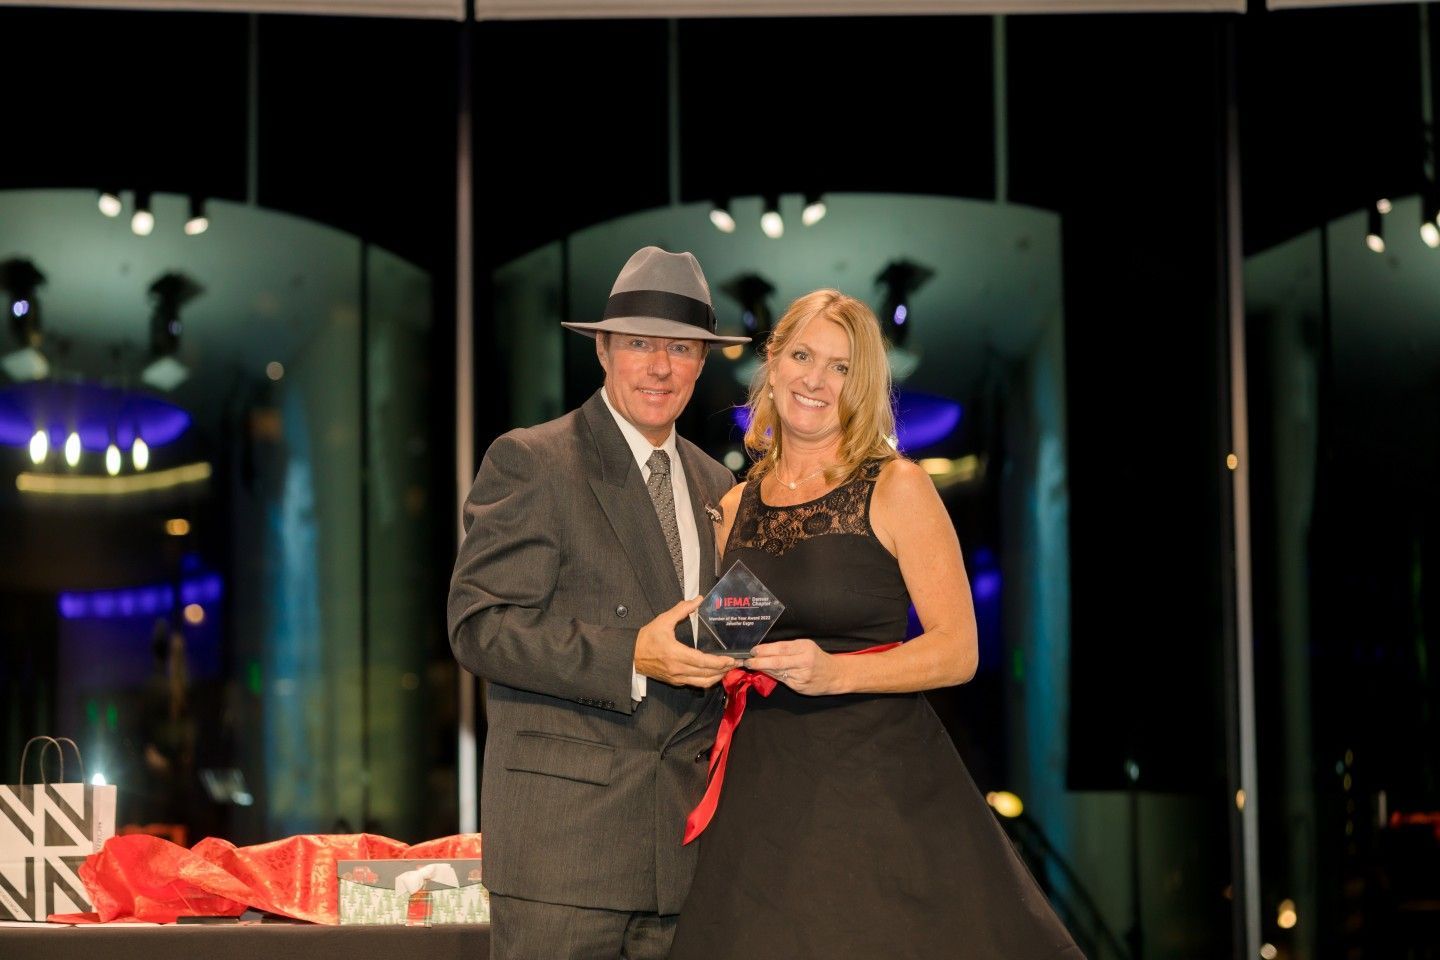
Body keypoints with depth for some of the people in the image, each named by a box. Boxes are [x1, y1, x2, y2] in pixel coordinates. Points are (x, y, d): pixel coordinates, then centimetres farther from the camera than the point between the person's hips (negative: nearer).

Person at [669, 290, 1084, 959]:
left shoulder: (896, 487, -2)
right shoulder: (736, 507, 13)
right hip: (764, 791, 4)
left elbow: (958, 651, -9)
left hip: (883, 781, -4)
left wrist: (835, 672, -20)